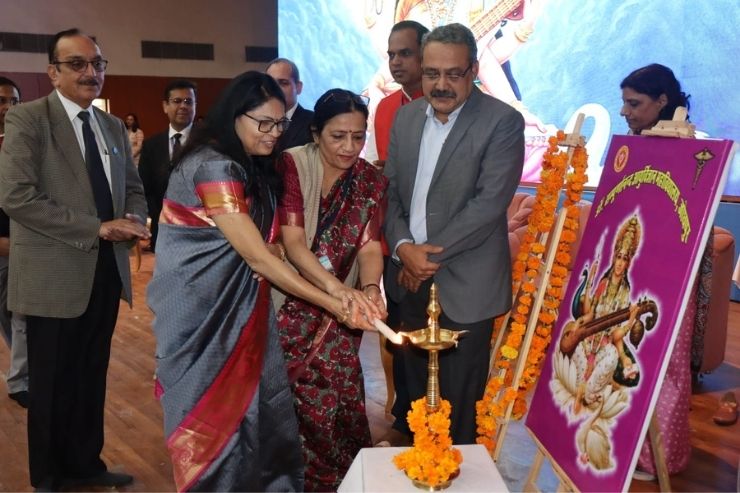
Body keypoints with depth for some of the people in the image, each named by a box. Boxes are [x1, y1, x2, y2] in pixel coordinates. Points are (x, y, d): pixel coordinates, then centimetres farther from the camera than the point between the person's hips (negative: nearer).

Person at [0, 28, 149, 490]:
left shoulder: (114, 127, 11)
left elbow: (133, 188, 16)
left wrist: (133, 221, -8)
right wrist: (97, 228, -21)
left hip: (107, 270, 6)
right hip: (56, 275, -6)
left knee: (92, 379, 17)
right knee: (53, 384, 9)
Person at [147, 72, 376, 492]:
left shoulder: (253, 167, 8)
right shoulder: (213, 167, -20)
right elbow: (256, 256, -23)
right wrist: (331, 303, -23)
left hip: (241, 307, 8)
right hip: (204, 311, -8)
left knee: (257, 406, 9)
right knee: (218, 410, 4)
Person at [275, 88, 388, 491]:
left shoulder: (373, 182, -1)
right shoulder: (291, 165, -12)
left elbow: (369, 245, -9)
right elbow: (293, 242, -21)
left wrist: (369, 290, -31)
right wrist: (337, 289, -36)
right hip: (291, 304, -2)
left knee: (336, 400, 0)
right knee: (288, 399, 1)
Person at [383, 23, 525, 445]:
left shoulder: (503, 121, -10)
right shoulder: (406, 116, 8)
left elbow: (489, 203, -17)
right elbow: (390, 190, 7)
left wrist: (431, 254, -14)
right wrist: (403, 247, -10)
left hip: (465, 283, -5)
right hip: (410, 275, 5)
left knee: (458, 400, 7)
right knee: (410, 390, 17)